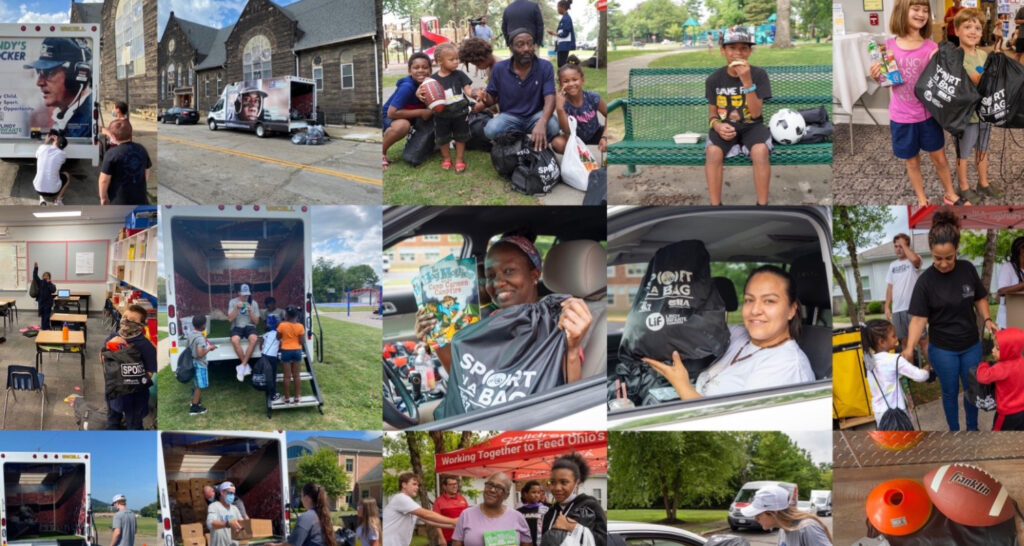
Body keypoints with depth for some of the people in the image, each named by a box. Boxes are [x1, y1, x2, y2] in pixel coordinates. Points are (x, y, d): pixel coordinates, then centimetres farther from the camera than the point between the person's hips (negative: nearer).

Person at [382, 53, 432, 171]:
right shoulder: (407, 87, -30)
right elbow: (391, 113, -33)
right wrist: (421, 112, -30)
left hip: (411, 118, 7)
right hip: (389, 119, -7)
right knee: (402, 125, -39)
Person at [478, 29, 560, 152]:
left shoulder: (545, 67, -11)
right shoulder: (499, 69, -6)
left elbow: (550, 99, -22)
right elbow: (492, 98, 3)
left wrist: (542, 123, -44)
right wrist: (485, 98, -26)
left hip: (536, 115, 0)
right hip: (510, 117, 0)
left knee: (552, 126, -35)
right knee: (491, 130, -32)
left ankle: (536, 148, -1)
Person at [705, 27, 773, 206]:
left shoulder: (759, 74, -6)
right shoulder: (714, 79, -1)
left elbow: (756, 113, -13)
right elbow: (712, 113, 8)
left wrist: (747, 82, -25)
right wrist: (717, 125, -17)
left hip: (752, 126, -1)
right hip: (725, 126, 1)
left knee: (760, 150, -35)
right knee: (712, 151, -32)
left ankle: (762, 205, -22)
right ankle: (715, 206, -22)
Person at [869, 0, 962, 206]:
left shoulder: (932, 48, -10)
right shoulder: (889, 46, -8)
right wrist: (877, 76, -16)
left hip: (927, 115, 0)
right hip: (901, 117, 0)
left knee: (939, 158, 13)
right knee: (912, 161, 14)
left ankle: (950, 194, 34)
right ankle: (922, 200, 32)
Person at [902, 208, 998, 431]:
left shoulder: (968, 269, -10)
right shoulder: (926, 280, -19)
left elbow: (979, 299, 5)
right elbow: (919, 318, -19)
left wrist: (987, 319, -13)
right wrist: (910, 347, -32)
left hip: (971, 345, 3)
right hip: (943, 349, -3)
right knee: (950, 392, 13)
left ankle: (973, 427, 38)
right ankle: (954, 429, 33)